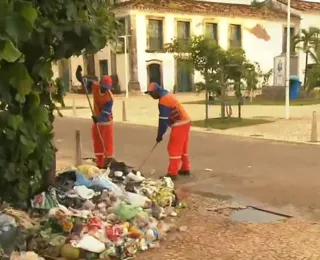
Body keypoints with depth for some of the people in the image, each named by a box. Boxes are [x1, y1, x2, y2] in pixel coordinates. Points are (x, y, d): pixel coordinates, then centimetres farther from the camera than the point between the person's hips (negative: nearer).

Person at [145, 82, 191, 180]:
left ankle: (172, 173, -3)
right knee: (182, 147, 18)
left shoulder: (163, 101, -19)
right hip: (185, 122, 10)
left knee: (174, 148, -6)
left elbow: (163, 120, -18)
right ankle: (185, 169, 28)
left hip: (179, 125, -10)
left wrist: (159, 135, -9)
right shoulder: (166, 94, 12)